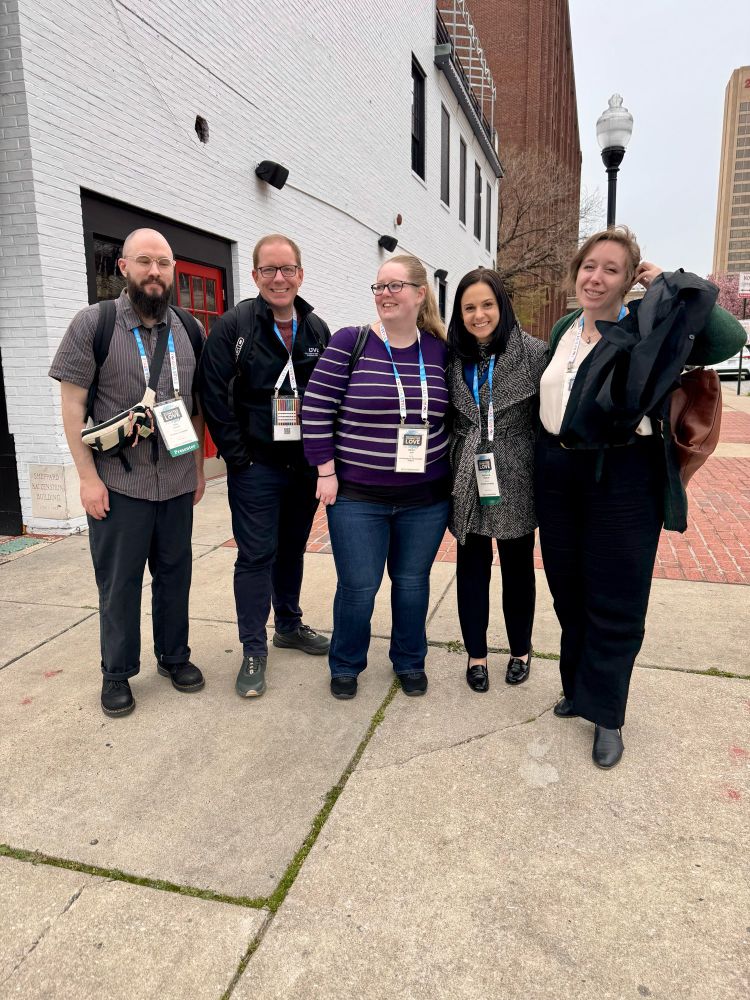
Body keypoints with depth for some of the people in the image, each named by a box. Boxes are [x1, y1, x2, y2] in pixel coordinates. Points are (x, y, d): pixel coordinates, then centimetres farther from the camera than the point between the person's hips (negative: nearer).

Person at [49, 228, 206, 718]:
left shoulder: (190, 329, 7)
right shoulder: (92, 323, -5)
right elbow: (73, 404, -5)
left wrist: (199, 467, 11)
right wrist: (88, 476, -9)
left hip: (177, 482, 3)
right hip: (117, 484, -3)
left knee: (175, 575, 14)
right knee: (119, 583, 8)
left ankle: (175, 656, 33)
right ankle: (117, 673, 25)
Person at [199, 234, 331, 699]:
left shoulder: (317, 329, 7)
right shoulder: (233, 326, -7)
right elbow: (214, 396, -11)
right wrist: (239, 456, -12)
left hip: (305, 465, 5)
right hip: (256, 466, -4)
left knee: (292, 548, 17)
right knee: (256, 555, 0)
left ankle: (289, 625, 35)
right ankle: (254, 651, 12)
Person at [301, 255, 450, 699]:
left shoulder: (440, 350, 3)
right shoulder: (350, 342, -7)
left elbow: (453, 414, 14)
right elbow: (316, 410, -7)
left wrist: (451, 472, 11)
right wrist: (326, 472, -9)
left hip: (426, 497, 3)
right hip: (357, 496, -2)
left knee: (412, 581, 14)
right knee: (358, 586, 4)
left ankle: (410, 661, 36)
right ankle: (345, 665, 29)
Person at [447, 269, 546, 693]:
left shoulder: (534, 352, -7)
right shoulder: (454, 357, 4)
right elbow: (446, 420, 11)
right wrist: (449, 473, 5)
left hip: (515, 481, -2)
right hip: (467, 480, 3)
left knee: (518, 566, 12)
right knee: (472, 566, 10)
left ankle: (521, 650, 33)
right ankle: (476, 653, 27)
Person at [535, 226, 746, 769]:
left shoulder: (645, 329, -8)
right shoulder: (563, 330, 10)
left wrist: (669, 284, -14)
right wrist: (548, 455, 15)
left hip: (623, 476, -5)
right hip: (558, 473, 6)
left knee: (615, 601, 4)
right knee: (568, 591, 15)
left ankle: (606, 713, 21)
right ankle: (578, 686, 35)